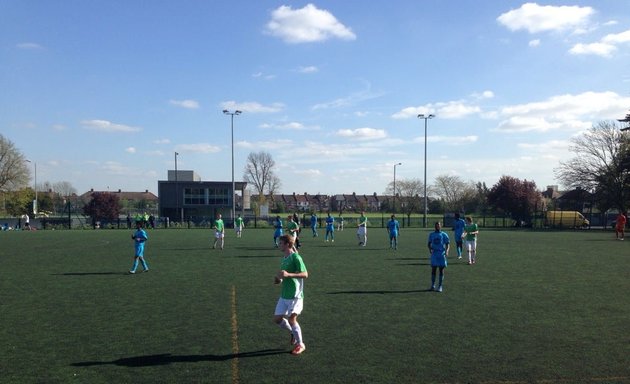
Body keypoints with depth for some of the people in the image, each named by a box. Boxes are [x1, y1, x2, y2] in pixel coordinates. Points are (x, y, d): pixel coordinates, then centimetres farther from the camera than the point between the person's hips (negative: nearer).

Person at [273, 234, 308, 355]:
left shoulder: (295, 257, -13)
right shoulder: (284, 258, 13)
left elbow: (305, 274, -19)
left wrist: (288, 274, -27)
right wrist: (279, 279, 6)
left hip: (295, 295, -8)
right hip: (284, 295, 8)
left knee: (292, 319, -6)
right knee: (277, 319, 6)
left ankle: (300, 344, 13)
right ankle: (294, 332, 30)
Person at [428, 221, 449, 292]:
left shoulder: (444, 235, 2)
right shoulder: (431, 234, 10)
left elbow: (448, 244, 1)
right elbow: (429, 243, 15)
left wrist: (447, 251, -16)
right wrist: (430, 248, -6)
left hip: (442, 254, -2)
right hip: (434, 254, 2)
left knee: (441, 270, 2)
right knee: (433, 270, 4)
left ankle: (440, 286, 8)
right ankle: (432, 285, 13)